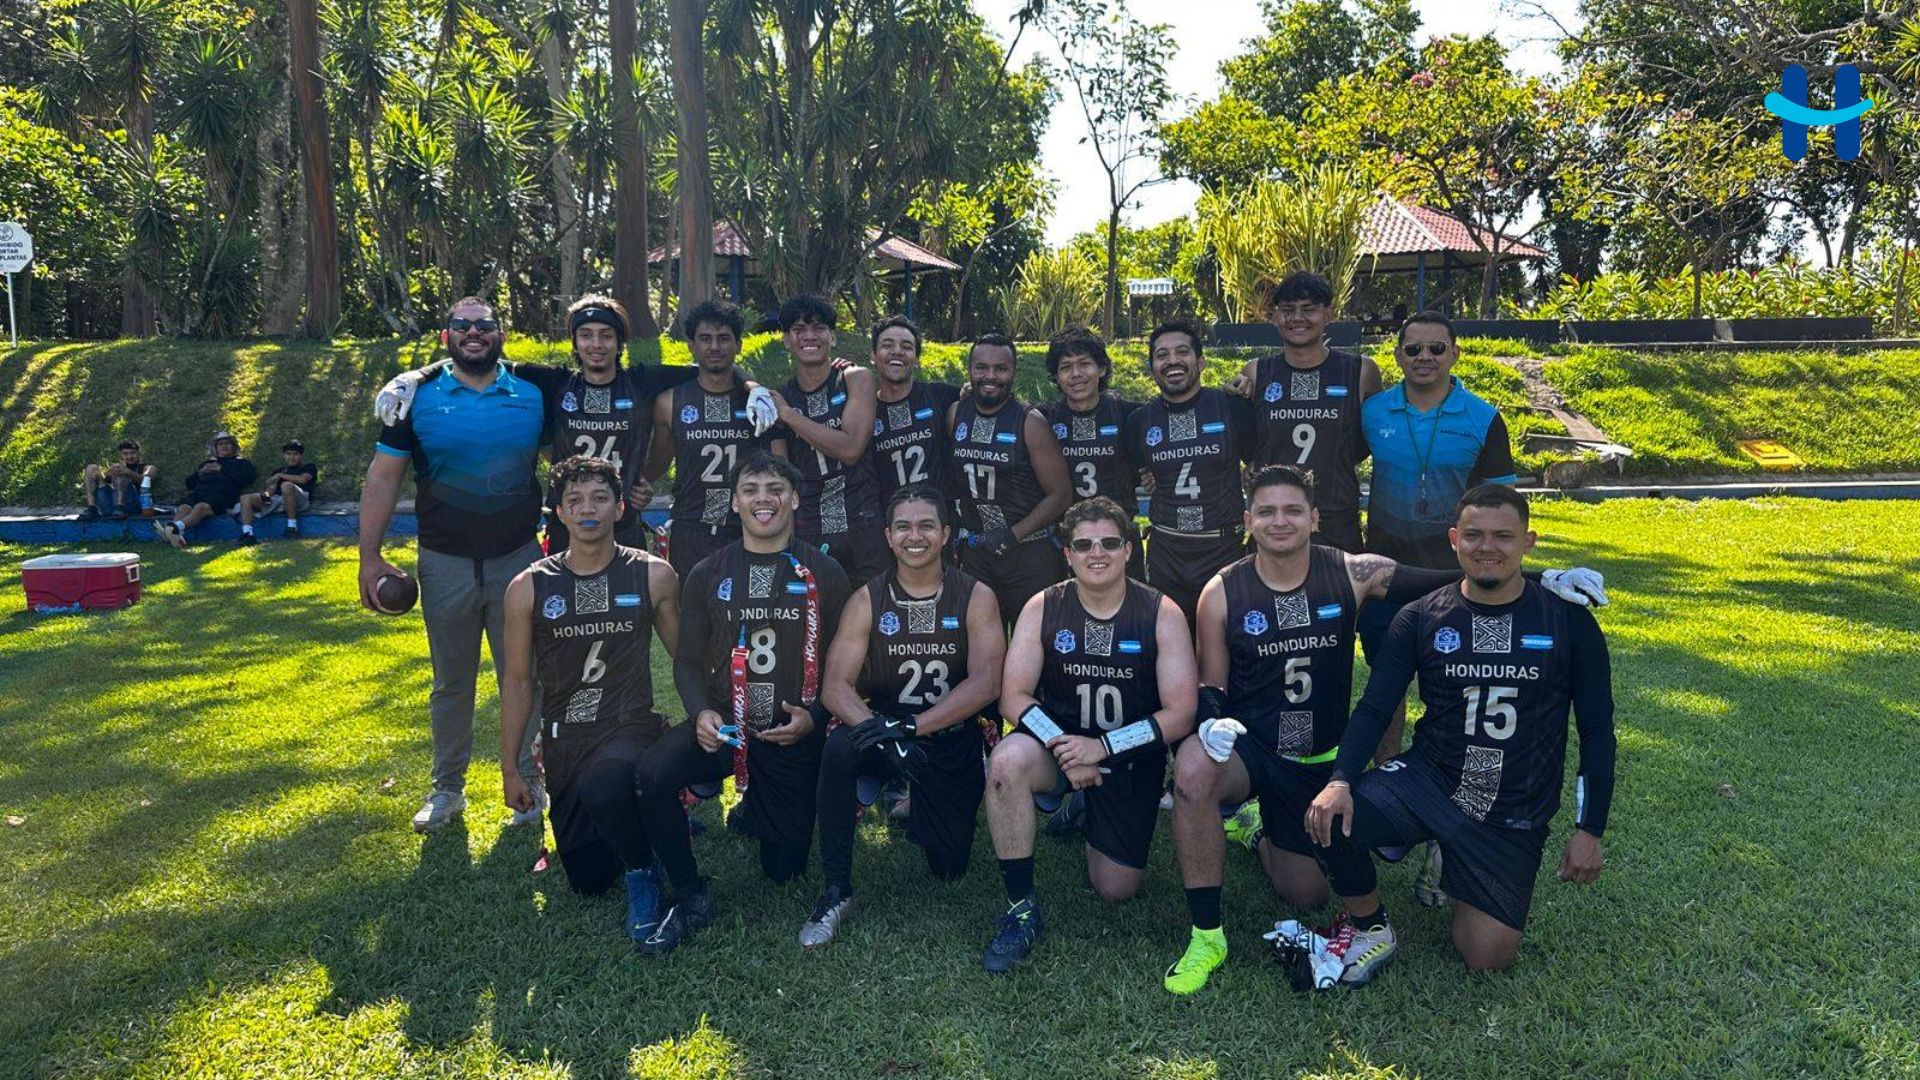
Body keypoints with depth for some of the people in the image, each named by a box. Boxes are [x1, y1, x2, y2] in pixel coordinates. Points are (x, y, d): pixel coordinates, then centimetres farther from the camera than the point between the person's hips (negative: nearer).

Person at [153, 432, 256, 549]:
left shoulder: (241, 463, 29)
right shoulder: (207, 463, 41)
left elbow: (245, 479, 6)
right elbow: (189, 482, 32)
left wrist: (223, 469, 7)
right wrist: (201, 472, 13)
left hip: (222, 493, -4)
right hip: (200, 491, 4)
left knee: (201, 507, -38)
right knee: (183, 508, -31)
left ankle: (178, 527, -65)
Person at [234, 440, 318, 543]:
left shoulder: (309, 467, 15)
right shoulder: (279, 471, 28)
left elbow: (302, 479, -7)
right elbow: (272, 488, 14)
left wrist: (280, 475, 3)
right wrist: (266, 494, -11)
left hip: (301, 500, -6)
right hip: (277, 499, 6)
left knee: (286, 485, -38)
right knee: (245, 498, -9)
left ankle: (292, 527, -32)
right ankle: (247, 534, -29)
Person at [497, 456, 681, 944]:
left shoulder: (653, 576, -3)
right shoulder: (529, 587, 0)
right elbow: (517, 682, 6)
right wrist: (509, 770, 7)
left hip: (631, 728, -3)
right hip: (564, 742, 3)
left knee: (602, 787, -38)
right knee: (588, 880, 5)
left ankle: (642, 872, -8)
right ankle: (635, 820, 37)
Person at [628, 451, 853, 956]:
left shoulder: (824, 574, 0)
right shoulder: (707, 576, 4)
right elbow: (688, 660, 5)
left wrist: (814, 716, -15)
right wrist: (701, 712, -14)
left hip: (796, 735, 0)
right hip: (723, 725, 1)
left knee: (784, 867, 6)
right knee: (652, 776, -31)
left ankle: (754, 812, 42)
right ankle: (691, 900, -8)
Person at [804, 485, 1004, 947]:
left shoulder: (975, 597, -6)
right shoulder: (867, 600, -3)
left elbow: (985, 684, -17)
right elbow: (835, 686, -10)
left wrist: (910, 727, -28)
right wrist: (878, 730, -31)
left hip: (954, 741, 0)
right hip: (884, 727, 0)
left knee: (948, 867, 1)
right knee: (840, 747, -33)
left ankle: (916, 811, 36)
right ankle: (837, 890, -19)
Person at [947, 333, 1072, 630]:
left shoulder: (1031, 422, -10)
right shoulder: (955, 415, 3)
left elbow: (1060, 495, -10)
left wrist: (1013, 534, -16)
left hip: (1028, 553, -4)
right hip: (975, 551, 4)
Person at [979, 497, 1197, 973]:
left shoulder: (1161, 614, -10)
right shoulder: (1043, 608, -7)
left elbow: (1181, 715, -13)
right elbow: (1013, 696, -10)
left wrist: (1103, 746, -23)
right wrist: (1061, 745, -26)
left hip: (1131, 757, 0)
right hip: (1058, 741, 0)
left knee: (1116, 888, 1)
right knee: (1006, 761, -34)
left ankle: (1089, 817, 37)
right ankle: (1021, 908, -17)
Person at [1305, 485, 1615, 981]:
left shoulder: (1568, 620, -3)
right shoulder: (1421, 618, -3)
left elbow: (1597, 731, 3)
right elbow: (1374, 710, -5)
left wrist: (1590, 829, 0)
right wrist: (1340, 780, -23)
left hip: (1513, 818, 0)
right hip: (1426, 783, 0)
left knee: (1488, 956, -4)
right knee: (1328, 820, -28)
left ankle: (1452, 864, 28)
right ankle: (1371, 929, 2)